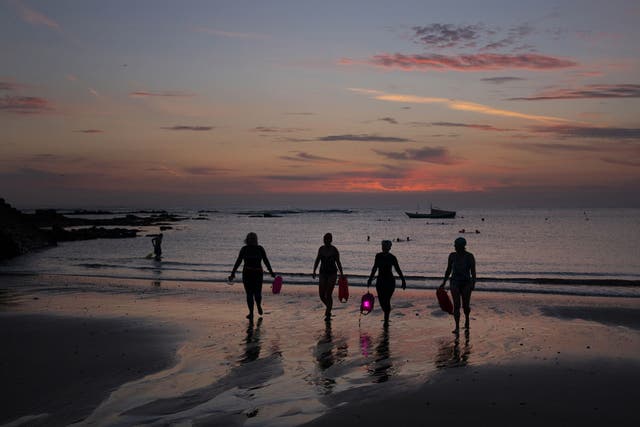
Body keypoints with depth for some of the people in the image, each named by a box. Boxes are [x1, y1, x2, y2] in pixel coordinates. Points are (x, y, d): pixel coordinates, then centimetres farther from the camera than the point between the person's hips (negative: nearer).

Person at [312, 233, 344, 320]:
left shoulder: (334, 250, -8)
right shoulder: (321, 249, 3)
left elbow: (338, 263, -2)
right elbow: (317, 260, 11)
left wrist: (341, 274, -2)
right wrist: (314, 271, 2)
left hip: (332, 274, -4)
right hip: (323, 273, 4)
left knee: (328, 294, -8)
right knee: (321, 295, -2)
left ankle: (328, 315, 4)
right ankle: (329, 307, 29)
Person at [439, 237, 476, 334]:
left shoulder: (469, 256, -5)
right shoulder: (452, 256, 4)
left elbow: (473, 272, -7)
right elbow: (448, 270, 13)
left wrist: (473, 284, -18)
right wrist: (444, 282, 10)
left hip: (466, 283, -1)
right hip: (455, 283, 2)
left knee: (466, 305, 6)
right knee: (456, 305, -10)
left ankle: (467, 318, 39)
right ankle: (457, 327, -10)